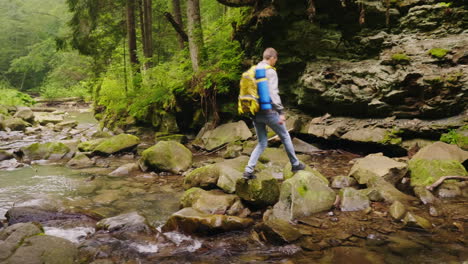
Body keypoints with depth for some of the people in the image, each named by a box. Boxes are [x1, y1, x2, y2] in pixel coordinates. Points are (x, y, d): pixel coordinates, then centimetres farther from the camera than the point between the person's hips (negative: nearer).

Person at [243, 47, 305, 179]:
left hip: (255, 113, 7)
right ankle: (295, 164, 26)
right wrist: (281, 112, -19)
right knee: (285, 137, 13)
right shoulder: (270, 71, -10)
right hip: (268, 111, -7)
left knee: (262, 143, 13)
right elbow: (273, 93, -19)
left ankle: (249, 170, 0)